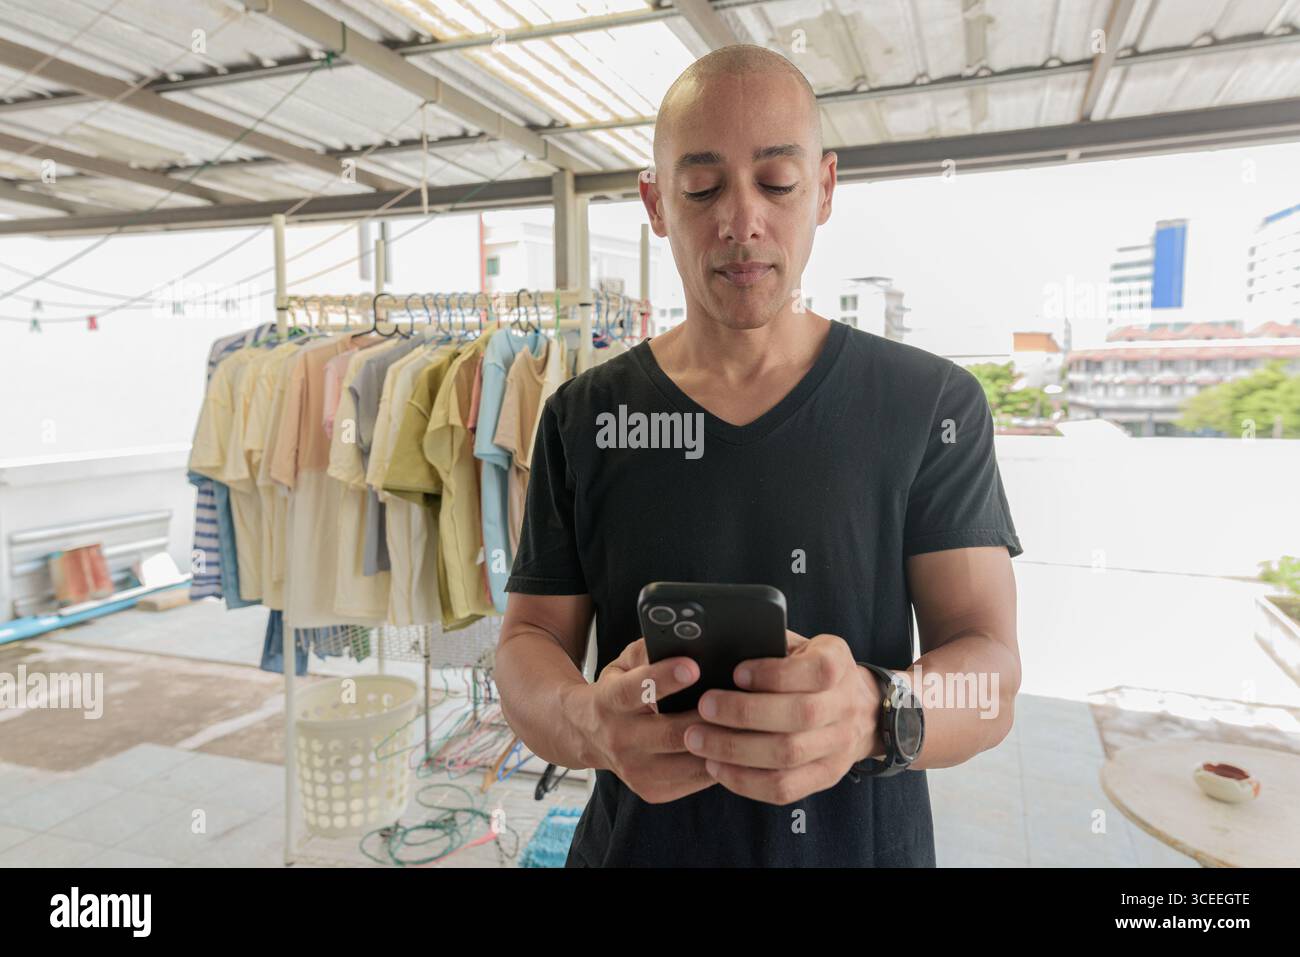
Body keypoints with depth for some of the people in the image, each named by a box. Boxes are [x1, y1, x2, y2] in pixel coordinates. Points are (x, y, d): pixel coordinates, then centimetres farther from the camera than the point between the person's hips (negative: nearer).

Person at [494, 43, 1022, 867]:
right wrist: (589, 721, -27)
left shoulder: (932, 404, -9)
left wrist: (873, 715, -34)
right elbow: (529, 642, -5)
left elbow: (991, 679, -13)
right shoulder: (583, 417, -5)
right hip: (635, 843, 2)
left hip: (864, 845, 0)